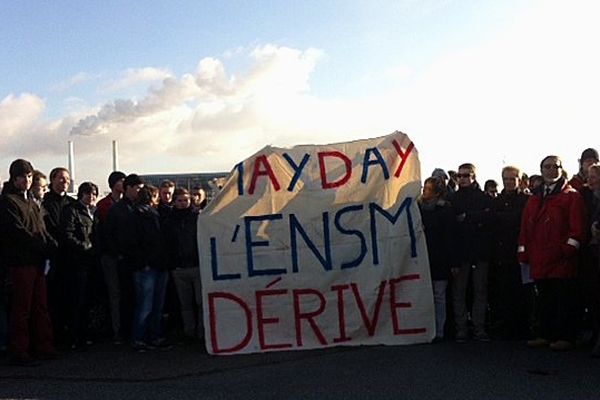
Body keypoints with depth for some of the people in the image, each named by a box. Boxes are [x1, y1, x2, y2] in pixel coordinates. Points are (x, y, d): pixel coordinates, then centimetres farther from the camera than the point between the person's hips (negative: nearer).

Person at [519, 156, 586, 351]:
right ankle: (546, 335, 20)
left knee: (564, 299, -2)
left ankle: (566, 337, 5)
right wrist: (524, 252, 10)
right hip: (539, 260, 6)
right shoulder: (534, 199, 18)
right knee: (544, 299, 11)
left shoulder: (571, 196, 1)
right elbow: (525, 227, 17)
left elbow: (577, 226, -7)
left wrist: (568, 249, -15)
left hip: (562, 260, -6)